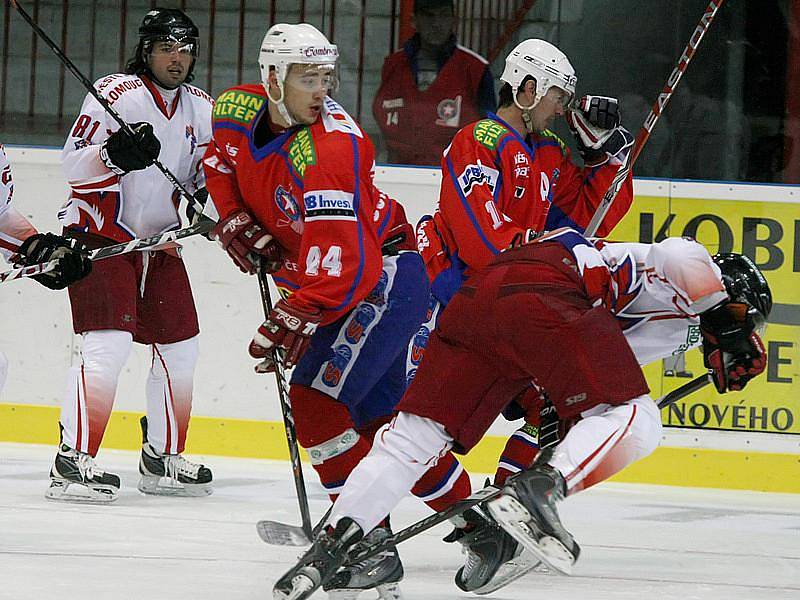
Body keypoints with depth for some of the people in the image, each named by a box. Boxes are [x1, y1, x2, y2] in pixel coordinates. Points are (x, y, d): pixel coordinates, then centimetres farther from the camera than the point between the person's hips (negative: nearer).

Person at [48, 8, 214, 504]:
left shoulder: (202, 109, 8)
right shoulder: (116, 93, -11)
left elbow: (205, 174, 15)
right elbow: (74, 165, -15)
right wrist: (114, 154, -34)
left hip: (159, 241, 7)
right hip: (100, 235, -7)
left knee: (179, 346, 8)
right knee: (109, 343, -19)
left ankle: (163, 458, 20)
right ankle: (74, 462, -20)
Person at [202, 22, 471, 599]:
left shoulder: (332, 147, -29)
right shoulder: (235, 111, -6)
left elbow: (339, 263, -34)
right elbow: (220, 162, 19)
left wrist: (290, 321, -33)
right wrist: (234, 220, 3)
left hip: (385, 275, -9)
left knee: (317, 398, -19)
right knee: (377, 413, 14)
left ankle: (371, 546, -17)